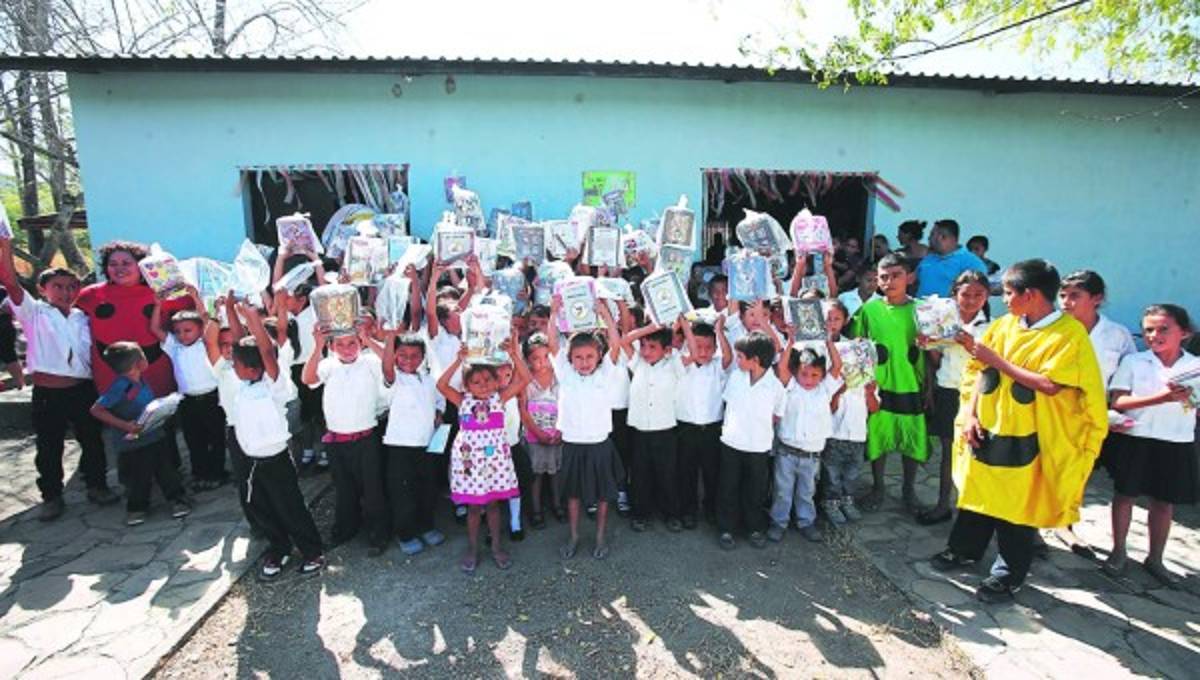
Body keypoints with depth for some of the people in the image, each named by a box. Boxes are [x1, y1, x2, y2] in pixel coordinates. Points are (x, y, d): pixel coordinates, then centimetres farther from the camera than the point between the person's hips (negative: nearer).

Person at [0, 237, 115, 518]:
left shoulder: (82, 317, 11)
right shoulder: (35, 313, 1)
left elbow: (94, 350, 15)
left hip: (83, 390, 3)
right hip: (47, 392, -3)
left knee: (92, 441, 11)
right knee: (48, 447, 7)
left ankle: (97, 485, 26)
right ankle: (51, 496, 20)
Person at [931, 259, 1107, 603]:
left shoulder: (1069, 333, -12)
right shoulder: (1004, 325, 4)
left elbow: (1049, 384, -21)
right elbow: (980, 371, 7)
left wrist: (997, 360, -18)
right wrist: (970, 414, -1)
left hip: (1026, 439, -5)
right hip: (986, 431, 5)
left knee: (1016, 509, 7)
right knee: (976, 494, 17)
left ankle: (1008, 575, 24)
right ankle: (964, 549, 36)